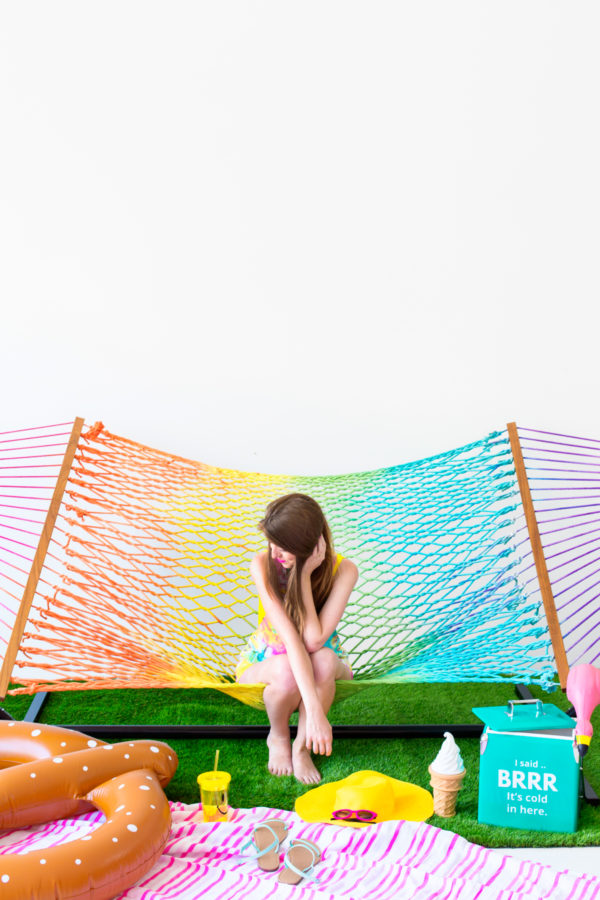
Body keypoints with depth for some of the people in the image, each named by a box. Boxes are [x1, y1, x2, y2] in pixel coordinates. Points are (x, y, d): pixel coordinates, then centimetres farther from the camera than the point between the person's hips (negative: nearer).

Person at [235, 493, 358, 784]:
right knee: (286, 671, -37)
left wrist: (304, 575, -37)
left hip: (322, 658, 1)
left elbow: (314, 640, -33)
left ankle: (302, 747, -10)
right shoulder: (263, 564, -26)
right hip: (265, 658, 0)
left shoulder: (343, 570, -25)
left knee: (324, 661, -37)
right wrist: (314, 710, -41)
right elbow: (289, 636, -35)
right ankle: (278, 737, -2)